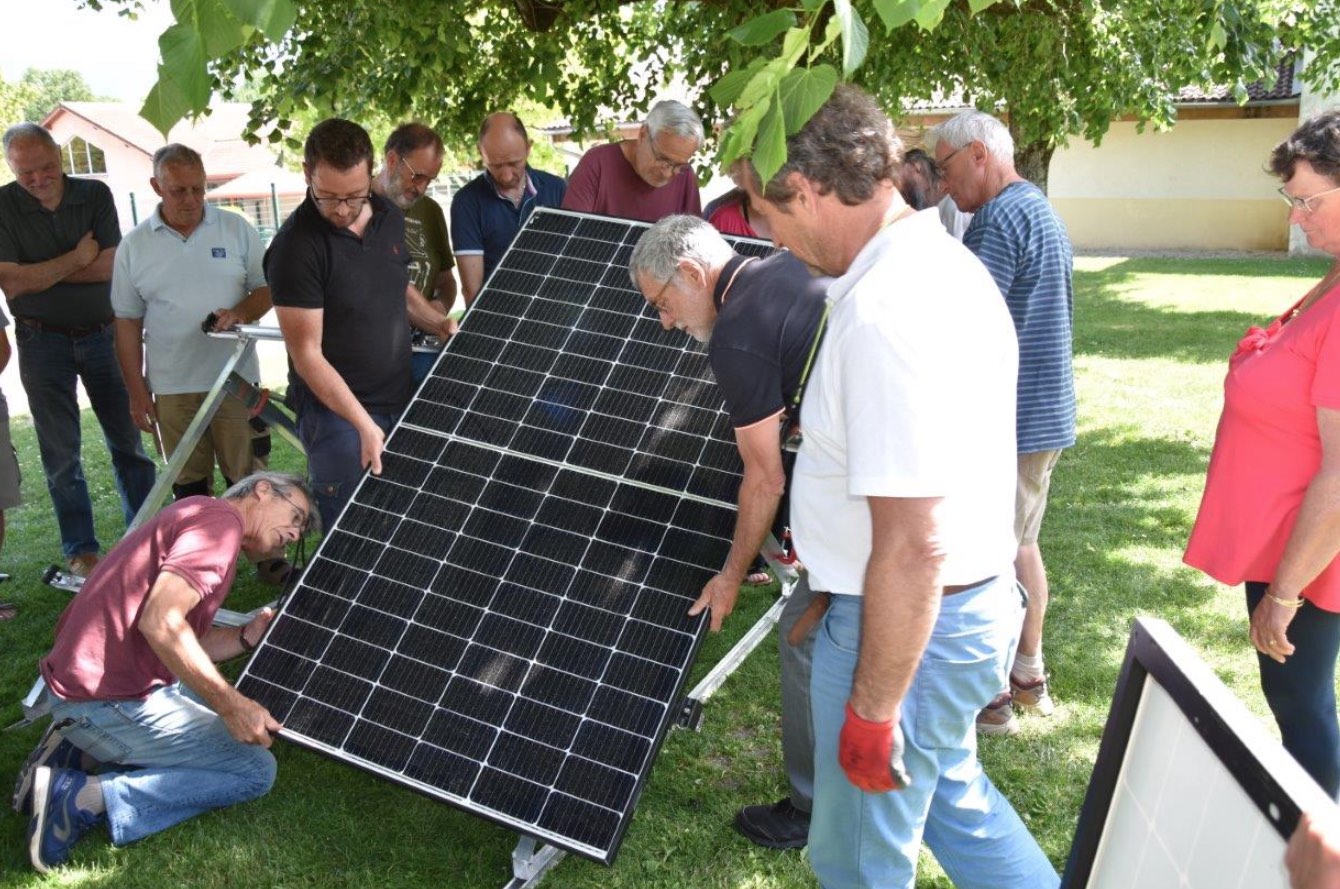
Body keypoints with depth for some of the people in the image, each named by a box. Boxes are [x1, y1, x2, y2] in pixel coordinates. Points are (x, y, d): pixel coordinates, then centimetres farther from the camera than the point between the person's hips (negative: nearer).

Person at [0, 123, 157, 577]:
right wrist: (76, 259, -12)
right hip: (42, 341, -1)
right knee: (60, 451, 5)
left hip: (102, 334, 1)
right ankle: (80, 550, 15)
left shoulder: (95, 195, -3)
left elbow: (110, 266, -11)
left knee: (128, 438, 6)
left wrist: (41, 274, -13)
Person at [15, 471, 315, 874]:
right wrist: (232, 705, -21)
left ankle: (80, 751, 11)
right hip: (108, 701, -10)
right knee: (255, 770, -4)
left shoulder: (195, 518, 20)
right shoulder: (220, 517, -12)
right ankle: (85, 796, -9)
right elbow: (161, 623, -26)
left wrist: (246, 636, 0)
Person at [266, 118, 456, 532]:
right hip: (337, 411, -6)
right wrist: (363, 423, -23)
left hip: (399, 398, 6)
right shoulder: (296, 247, -19)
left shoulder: (389, 216, 1)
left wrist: (439, 322, 2)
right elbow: (307, 355, -18)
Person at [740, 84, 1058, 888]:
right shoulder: (944, 260, 4)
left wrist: (872, 709, -20)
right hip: (973, 599, 9)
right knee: (947, 788, 31)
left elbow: (912, 550, -30)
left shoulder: (886, 311, -29)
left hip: (910, 625, -9)